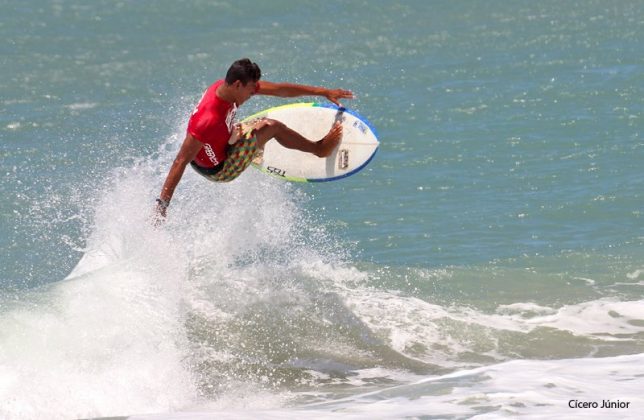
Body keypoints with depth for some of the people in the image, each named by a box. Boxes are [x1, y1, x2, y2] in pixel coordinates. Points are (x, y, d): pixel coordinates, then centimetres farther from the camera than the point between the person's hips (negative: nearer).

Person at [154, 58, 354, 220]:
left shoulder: (226, 87, -16)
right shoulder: (209, 120, -40)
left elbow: (280, 89, -9)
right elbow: (181, 162, -37)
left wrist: (323, 92, -5)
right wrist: (162, 205, -39)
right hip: (217, 169, -8)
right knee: (271, 127, -13)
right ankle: (319, 149, 9)